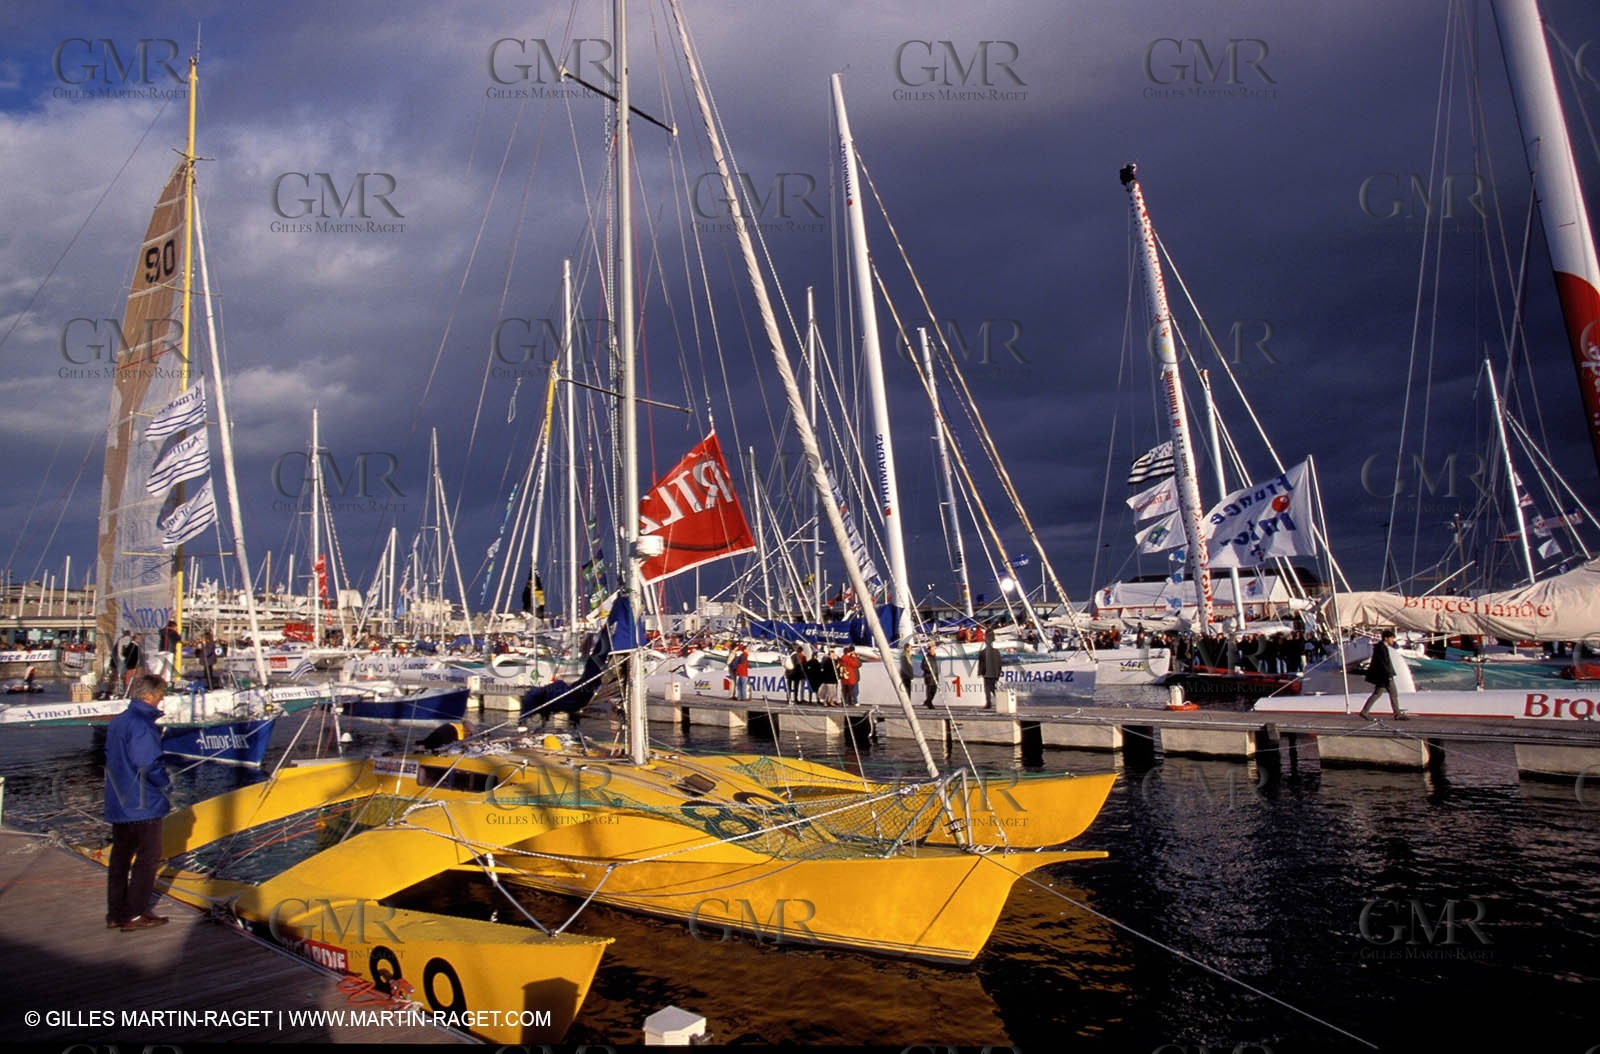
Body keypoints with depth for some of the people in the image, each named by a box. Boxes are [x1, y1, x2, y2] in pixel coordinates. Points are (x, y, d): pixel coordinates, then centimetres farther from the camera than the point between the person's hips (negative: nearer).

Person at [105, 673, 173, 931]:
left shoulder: (116, 722, 10)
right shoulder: (142, 725, -19)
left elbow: (111, 757, 17)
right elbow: (147, 763, -26)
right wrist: (166, 781, -10)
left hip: (117, 803, 9)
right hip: (144, 804, -9)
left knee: (120, 857, 15)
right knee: (148, 858, 1)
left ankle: (115, 913, 22)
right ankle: (134, 915, 5)